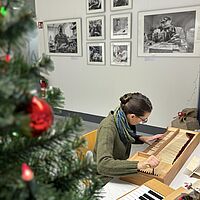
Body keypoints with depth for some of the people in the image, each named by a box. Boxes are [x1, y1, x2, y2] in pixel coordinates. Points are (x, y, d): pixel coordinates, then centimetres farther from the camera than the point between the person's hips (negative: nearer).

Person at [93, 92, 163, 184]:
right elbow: (103, 165, -40)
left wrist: (142, 138, -2)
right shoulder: (107, 128, -30)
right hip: (106, 179, -7)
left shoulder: (124, 120, -8)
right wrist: (139, 165, -47)